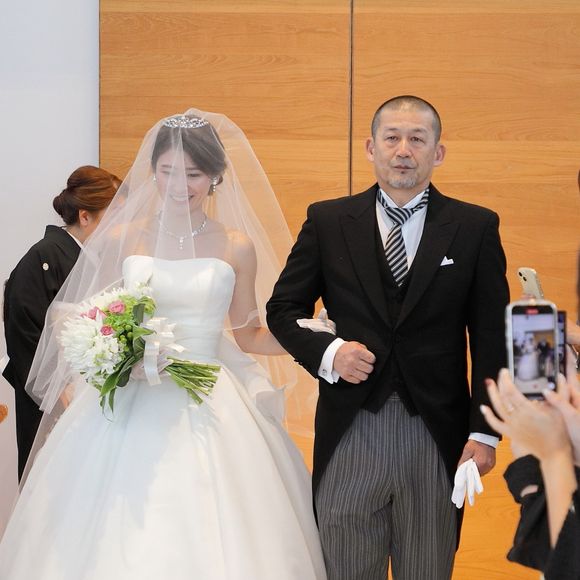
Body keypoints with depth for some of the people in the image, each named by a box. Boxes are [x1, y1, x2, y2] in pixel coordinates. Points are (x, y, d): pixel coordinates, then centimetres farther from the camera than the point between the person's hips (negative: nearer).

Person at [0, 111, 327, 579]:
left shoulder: (237, 247, 4)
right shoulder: (121, 238, 2)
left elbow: (248, 335, 12)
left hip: (212, 413, 0)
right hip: (130, 411, 0)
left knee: (213, 542, -3)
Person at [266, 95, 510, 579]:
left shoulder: (475, 227, 2)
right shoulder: (327, 221, 4)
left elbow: (491, 337, 2)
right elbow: (283, 309, 9)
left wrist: (485, 431, -4)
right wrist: (326, 352, -11)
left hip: (436, 435, 0)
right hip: (350, 430, 1)